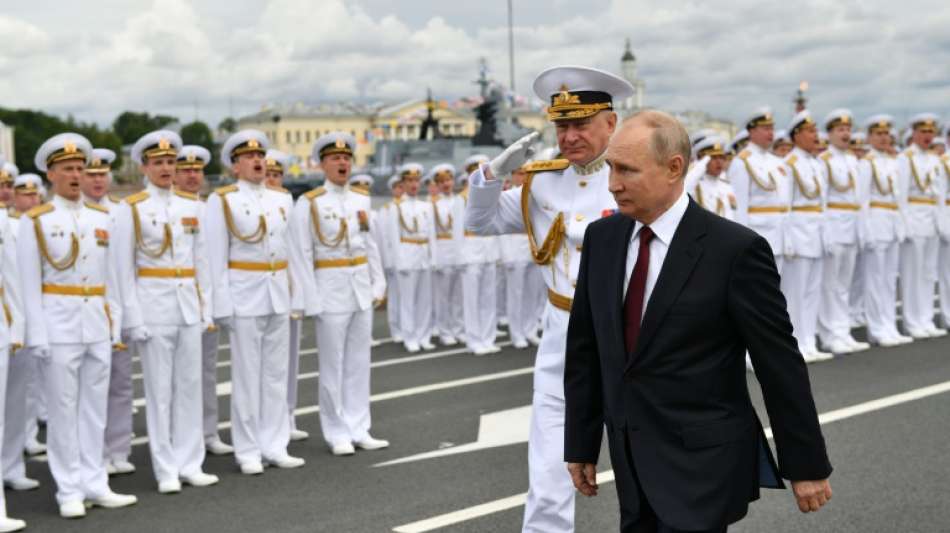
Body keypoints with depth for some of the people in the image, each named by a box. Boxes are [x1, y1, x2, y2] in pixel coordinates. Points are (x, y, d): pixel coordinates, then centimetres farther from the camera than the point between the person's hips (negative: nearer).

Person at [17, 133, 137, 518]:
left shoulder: (101, 218, 10)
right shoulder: (35, 221, -3)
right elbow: (30, 283, -5)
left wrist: (115, 324, 8)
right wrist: (38, 336, -10)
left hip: (98, 324, 4)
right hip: (60, 324, -4)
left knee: (95, 407, 8)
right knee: (63, 410, 1)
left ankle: (95, 485, 16)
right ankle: (69, 491, 9)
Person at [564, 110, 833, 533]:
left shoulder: (735, 249, -14)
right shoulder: (602, 238, 3)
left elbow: (780, 363, -9)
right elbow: (584, 349, 10)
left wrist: (806, 465, -5)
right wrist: (580, 444, 12)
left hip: (703, 463, -6)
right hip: (631, 459, 6)